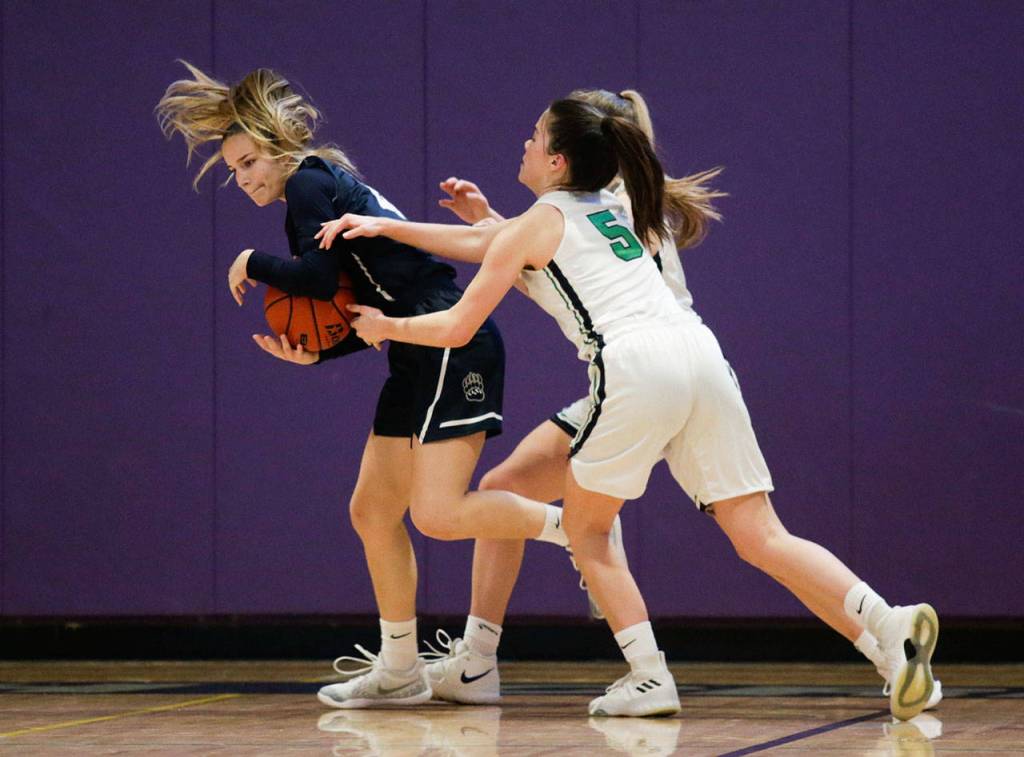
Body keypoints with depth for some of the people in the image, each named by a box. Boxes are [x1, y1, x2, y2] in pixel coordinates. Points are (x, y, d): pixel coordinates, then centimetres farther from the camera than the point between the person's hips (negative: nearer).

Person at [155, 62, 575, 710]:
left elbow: (319, 276, -20)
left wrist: (254, 264, -3)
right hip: (421, 362, 11)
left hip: (455, 344, -11)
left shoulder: (310, 183, -4)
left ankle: (569, 524, -3)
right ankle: (399, 668, 17)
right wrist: (314, 353, 6)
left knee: (438, 512, -19)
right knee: (373, 511, 11)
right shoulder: (333, 190, 23)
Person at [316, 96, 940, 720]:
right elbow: (488, 245, 38)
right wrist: (385, 227, 40)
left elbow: (456, 327, 13)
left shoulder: (534, 226, 11)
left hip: (635, 365, -6)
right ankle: (894, 625, -19)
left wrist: (385, 327, 32)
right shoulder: (609, 210, 30)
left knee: (584, 527, 16)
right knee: (761, 538, 0)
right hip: (701, 357, 6)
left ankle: (650, 679, 4)